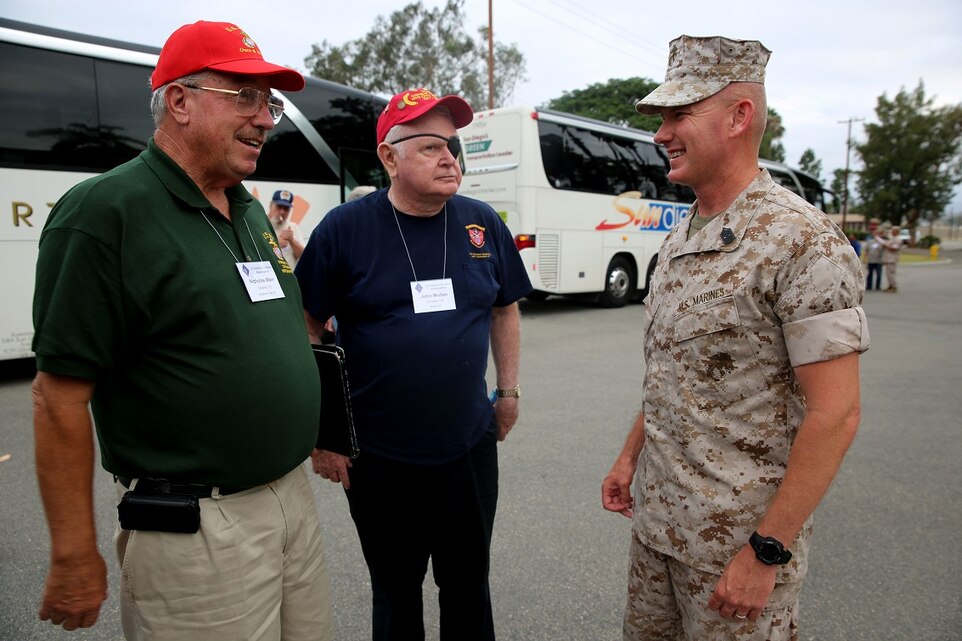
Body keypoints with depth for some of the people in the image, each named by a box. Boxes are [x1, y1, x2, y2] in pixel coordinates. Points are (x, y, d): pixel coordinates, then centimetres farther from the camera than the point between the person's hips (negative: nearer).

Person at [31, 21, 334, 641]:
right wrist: (75, 557, -12)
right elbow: (60, 396, -15)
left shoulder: (253, 212, 9)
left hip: (295, 497, 8)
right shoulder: (106, 212, -14)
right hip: (198, 529, -7)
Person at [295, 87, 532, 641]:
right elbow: (305, 332, -5)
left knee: (468, 587, 20)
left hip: (470, 449, 3)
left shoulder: (483, 224, 0)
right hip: (379, 459, -2)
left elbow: (505, 309, 12)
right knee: (396, 596, 19)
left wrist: (509, 390, 10)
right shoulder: (345, 229, -10)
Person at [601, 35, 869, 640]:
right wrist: (630, 455, 13)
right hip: (655, 517, 8)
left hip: (739, 538, -7)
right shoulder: (680, 239, 7)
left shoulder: (801, 240, -18)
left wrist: (767, 551, -19)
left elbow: (835, 414, -20)